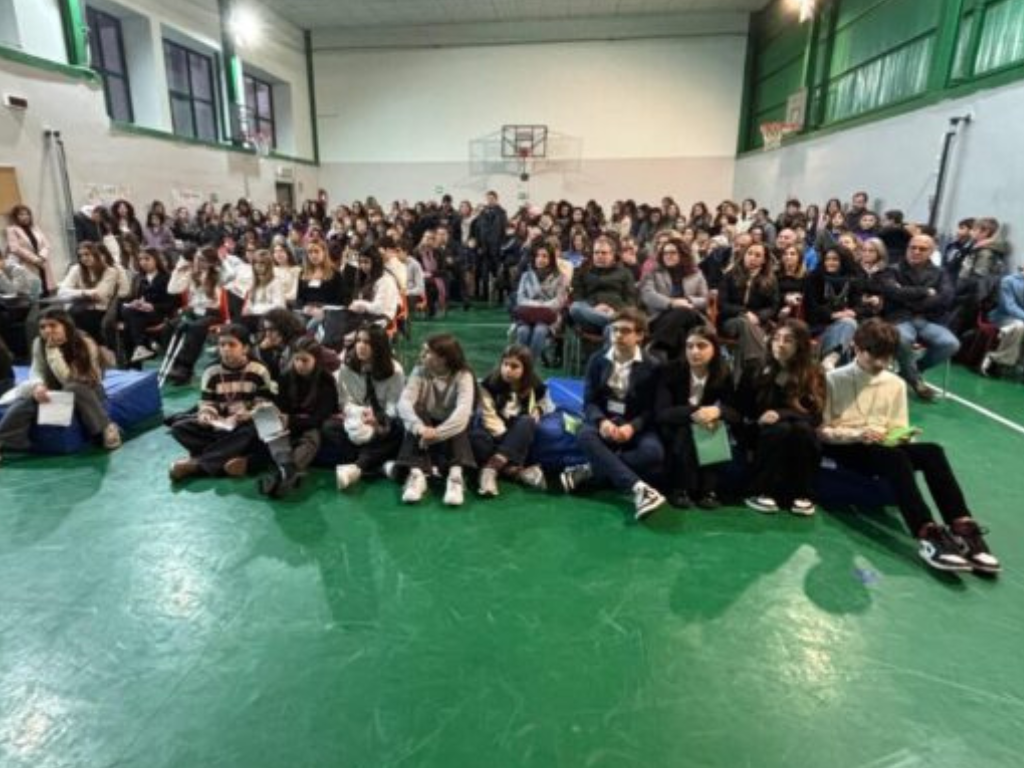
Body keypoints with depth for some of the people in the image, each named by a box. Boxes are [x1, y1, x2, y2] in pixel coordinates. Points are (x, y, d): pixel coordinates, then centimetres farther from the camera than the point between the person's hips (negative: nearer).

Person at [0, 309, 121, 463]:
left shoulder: (86, 345, -20)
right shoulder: (39, 344, -5)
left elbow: (68, 380, -25)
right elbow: (37, 373, -7)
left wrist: (53, 350, -30)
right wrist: (37, 386, -31)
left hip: (87, 393, -4)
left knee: (73, 389, -38)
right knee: (27, 397, -25)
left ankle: (106, 428, -31)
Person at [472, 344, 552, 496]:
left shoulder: (536, 388, -5)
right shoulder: (490, 383, -9)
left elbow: (545, 411, 0)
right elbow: (489, 417, -12)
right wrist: (507, 437, -21)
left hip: (523, 443, 1)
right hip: (497, 434, -1)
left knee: (527, 422, -32)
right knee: (476, 436, -32)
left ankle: (491, 467, -37)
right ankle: (515, 471, -38)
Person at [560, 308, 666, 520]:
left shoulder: (651, 366, 1)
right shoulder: (597, 360, 7)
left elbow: (652, 409, -3)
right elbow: (589, 401, 0)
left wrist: (631, 427, -23)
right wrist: (602, 421, -22)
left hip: (637, 426, -1)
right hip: (603, 421, 1)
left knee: (654, 452, -33)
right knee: (585, 435, -34)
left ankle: (592, 471, -27)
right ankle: (639, 487, -44)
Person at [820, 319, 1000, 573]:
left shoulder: (895, 384, 13)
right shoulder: (834, 380, -2)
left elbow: (898, 430, 14)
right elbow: (821, 431, -5)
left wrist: (901, 437, -10)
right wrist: (857, 434, -21)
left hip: (886, 448, 5)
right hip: (845, 448, -5)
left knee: (933, 451, -26)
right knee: (894, 457, -36)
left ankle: (963, 529, -34)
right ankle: (928, 535, -46)